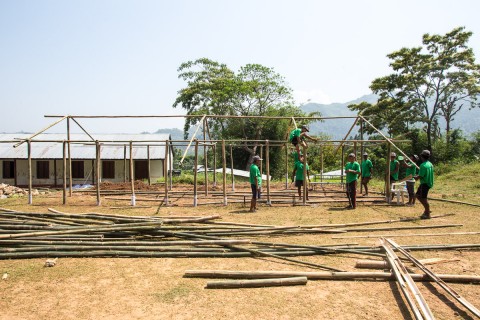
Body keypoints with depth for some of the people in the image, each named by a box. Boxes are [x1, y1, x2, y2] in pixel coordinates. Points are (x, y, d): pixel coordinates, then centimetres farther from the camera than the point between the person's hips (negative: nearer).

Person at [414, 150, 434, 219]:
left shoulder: (423, 165, -20)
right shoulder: (430, 164, 10)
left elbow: (420, 176, -22)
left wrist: (416, 177, -1)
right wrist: (418, 176, 14)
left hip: (425, 183, -10)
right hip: (428, 182, 10)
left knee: (424, 198, -1)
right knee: (418, 195, 18)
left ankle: (427, 214, 8)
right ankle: (427, 210, 23)